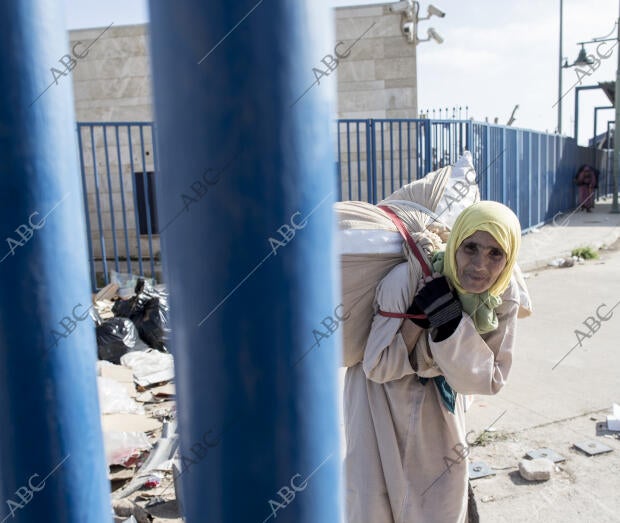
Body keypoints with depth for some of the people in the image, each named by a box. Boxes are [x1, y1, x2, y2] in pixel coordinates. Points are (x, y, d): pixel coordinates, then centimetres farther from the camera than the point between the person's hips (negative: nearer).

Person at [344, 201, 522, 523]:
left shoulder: (504, 297, -19)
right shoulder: (407, 279, -33)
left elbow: (490, 380, -18)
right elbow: (377, 367, -24)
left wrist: (453, 326, -33)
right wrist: (419, 316, -38)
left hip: (438, 399, 4)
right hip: (382, 395, -3)